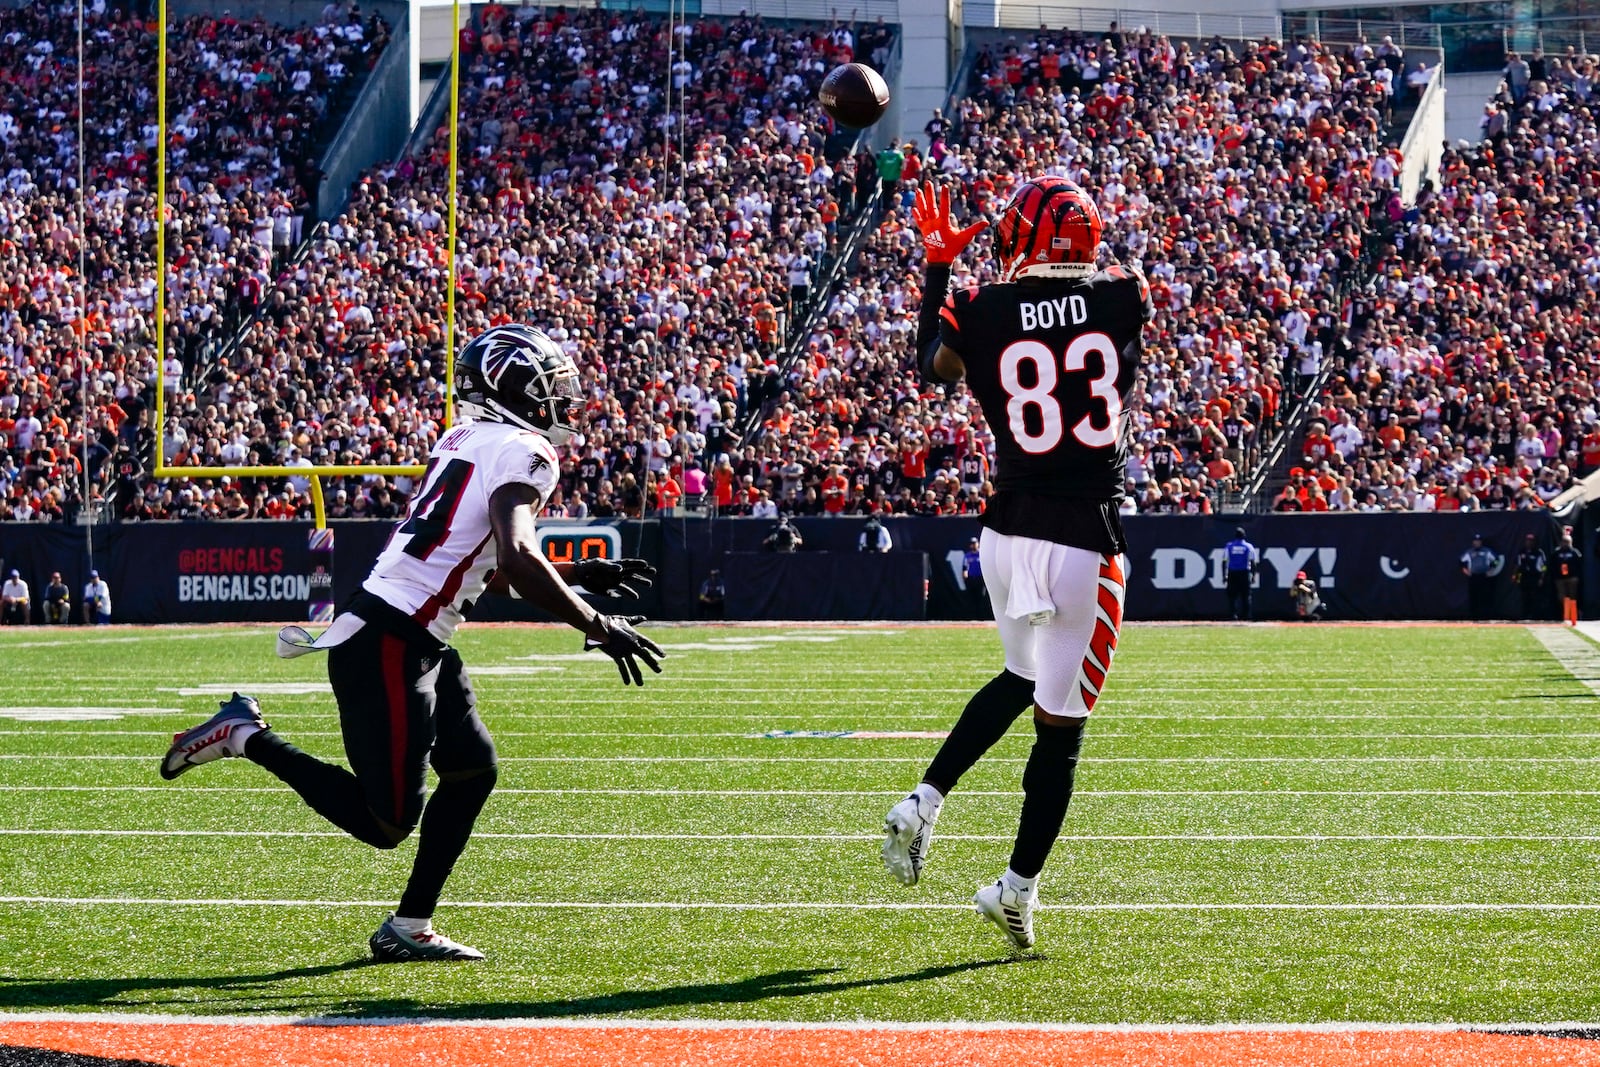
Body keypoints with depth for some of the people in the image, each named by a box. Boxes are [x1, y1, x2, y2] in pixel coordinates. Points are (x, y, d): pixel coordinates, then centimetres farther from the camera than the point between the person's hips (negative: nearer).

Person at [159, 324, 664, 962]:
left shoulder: (467, 439, 17)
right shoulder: (524, 453, -11)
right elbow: (517, 562, -27)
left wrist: (578, 577, 26)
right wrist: (596, 627, -20)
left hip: (417, 646, 10)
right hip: (386, 646, -10)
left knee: (473, 770, 15)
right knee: (387, 823, -4)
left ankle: (409, 927, 18)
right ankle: (246, 736, 0)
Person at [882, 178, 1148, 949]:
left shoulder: (983, 314, -3)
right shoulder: (1124, 300, -4)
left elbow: (933, 371, 18)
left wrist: (937, 265, 25)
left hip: (1008, 531, 3)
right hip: (1086, 539, -3)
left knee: (1022, 680, 29)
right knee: (1060, 724, 6)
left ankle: (924, 802, 18)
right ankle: (1018, 887, 11)